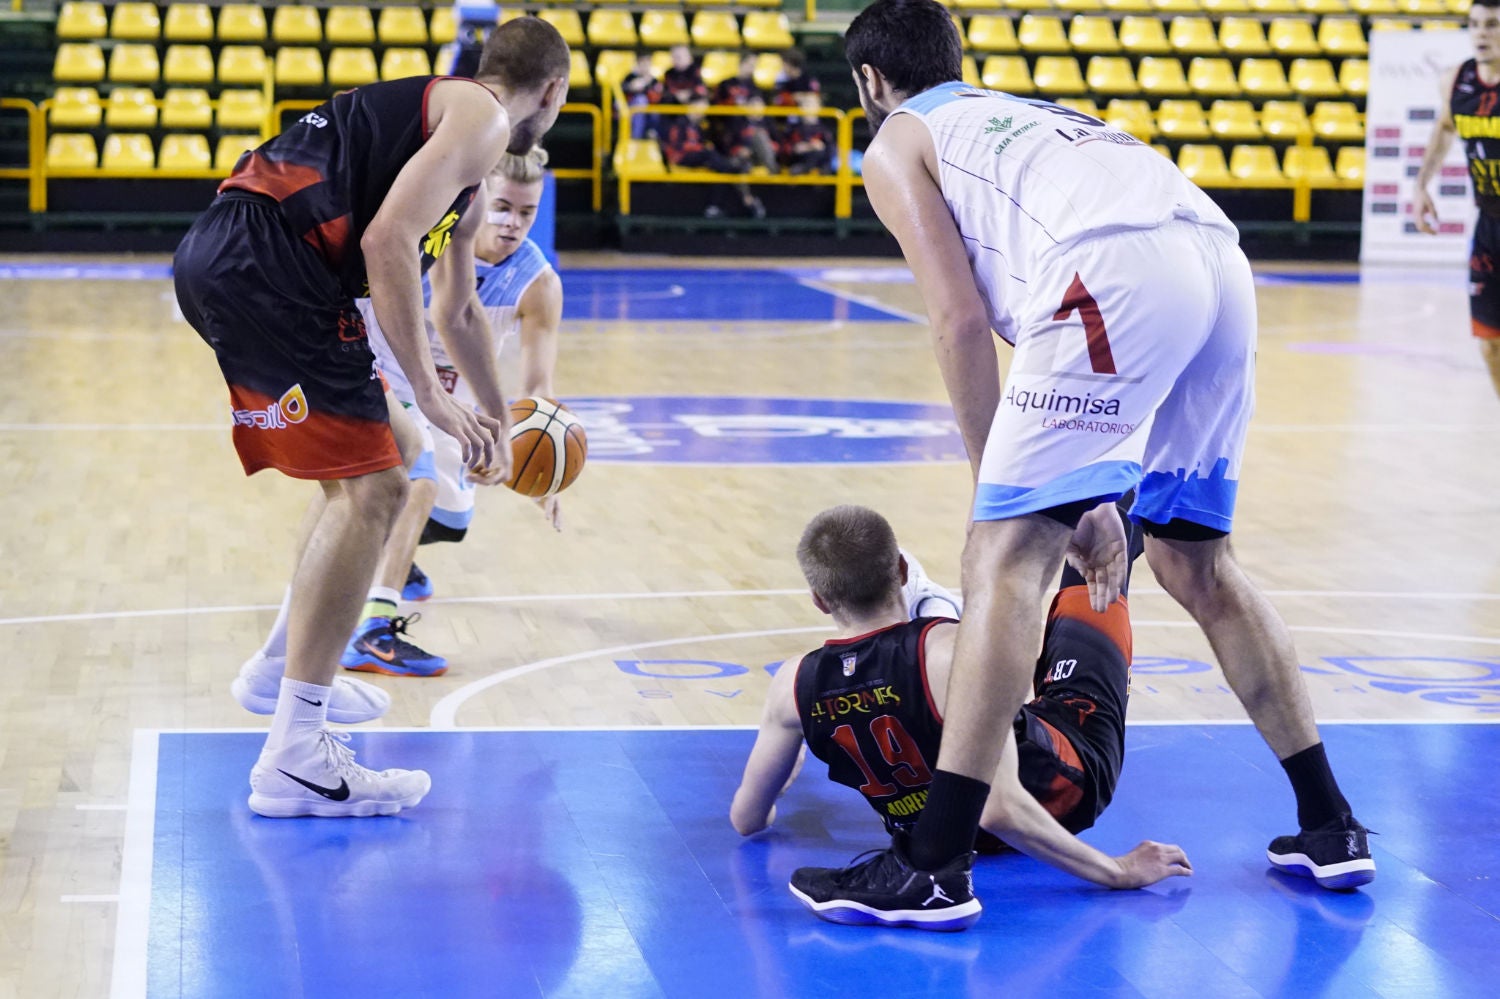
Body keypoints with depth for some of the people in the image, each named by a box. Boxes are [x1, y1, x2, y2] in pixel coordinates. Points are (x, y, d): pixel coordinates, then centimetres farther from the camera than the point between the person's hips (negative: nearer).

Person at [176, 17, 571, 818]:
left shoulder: (441, 111, 31)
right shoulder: (481, 118, 0)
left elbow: (457, 310, 45)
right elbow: (387, 241, -16)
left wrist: (497, 419, 57)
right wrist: (429, 395, -12)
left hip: (223, 266, 10)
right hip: (262, 264, -10)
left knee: (379, 449, 25)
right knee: (372, 489, -11)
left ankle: (291, 667, 34)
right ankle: (294, 760, -14)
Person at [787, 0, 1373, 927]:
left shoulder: (896, 141, 19)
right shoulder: (1031, 114, 39)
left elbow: (962, 319, 6)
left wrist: (994, 484, 12)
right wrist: (1083, 493, 35)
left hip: (1116, 271, -7)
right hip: (1221, 261, 7)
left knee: (1006, 557, -5)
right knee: (1196, 560, 22)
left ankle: (933, 866, -9)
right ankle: (1331, 826, 27)